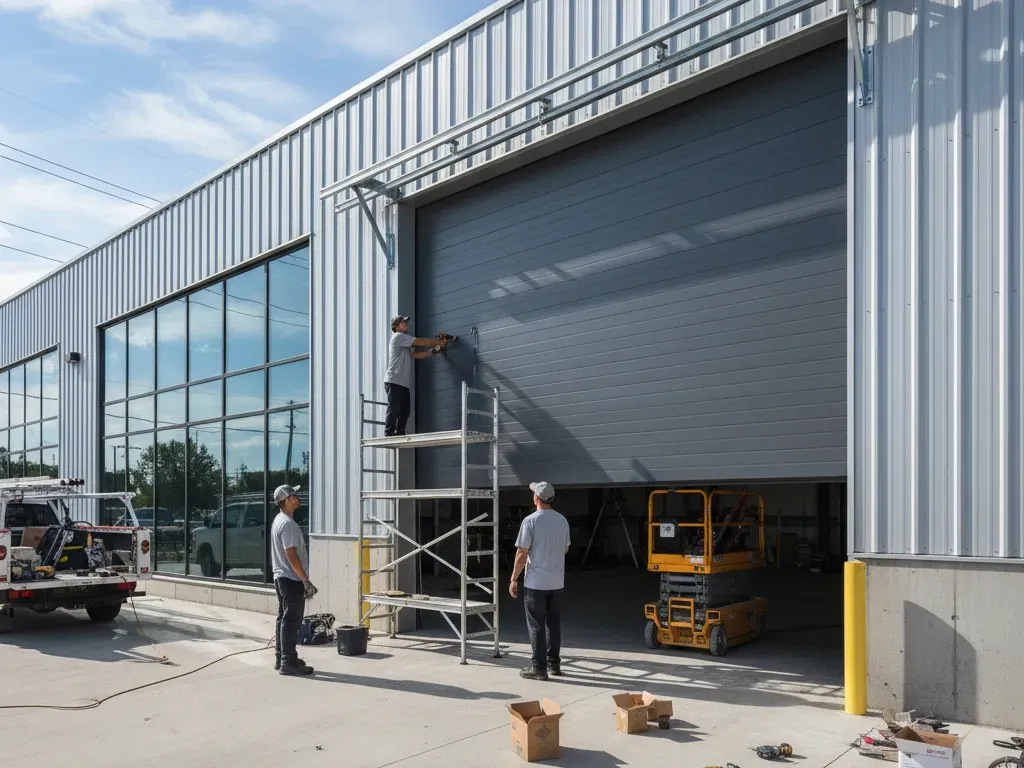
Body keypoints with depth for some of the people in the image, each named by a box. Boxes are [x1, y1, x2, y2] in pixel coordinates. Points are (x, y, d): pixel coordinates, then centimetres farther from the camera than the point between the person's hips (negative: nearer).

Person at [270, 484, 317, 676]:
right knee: (292, 621, -7)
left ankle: (281, 658, 22)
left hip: (281, 577, 10)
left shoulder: (278, 520, 15)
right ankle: (288, 662, -5)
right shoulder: (288, 524, -18)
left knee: (284, 619, 15)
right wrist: (306, 581, -22)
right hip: (292, 579, -10)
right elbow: (291, 554, -23)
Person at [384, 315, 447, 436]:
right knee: (394, 410, -12)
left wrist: (433, 351, 8)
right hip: (394, 381, -10)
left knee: (405, 411, 7)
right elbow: (422, 342, -8)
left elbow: (415, 355, 18)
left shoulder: (404, 342, 27)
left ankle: (399, 434, 10)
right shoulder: (399, 337, -4)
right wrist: (440, 343, 0)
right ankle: (389, 434, -13)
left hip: (403, 383, 10)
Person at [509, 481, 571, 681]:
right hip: (557, 581, 6)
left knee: (536, 625, 1)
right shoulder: (562, 520, 5)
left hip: (536, 582, -6)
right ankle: (554, 663, 22)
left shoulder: (531, 521, -13)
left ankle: (539, 667, 2)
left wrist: (514, 579, -5)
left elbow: (522, 554, -13)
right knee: (554, 623, 15)